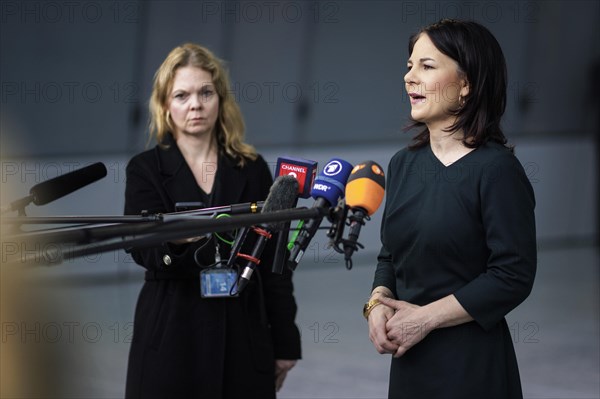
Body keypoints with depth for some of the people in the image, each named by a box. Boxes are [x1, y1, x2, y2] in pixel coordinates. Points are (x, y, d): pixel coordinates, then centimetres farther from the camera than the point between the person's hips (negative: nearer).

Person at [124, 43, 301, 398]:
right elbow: (145, 252, -12)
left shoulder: (252, 169, 8)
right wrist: (176, 238, -34)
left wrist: (285, 342, 6)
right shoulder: (146, 170, 2)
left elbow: (274, 262, 9)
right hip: (171, 339, -2)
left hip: (242, 338, 2)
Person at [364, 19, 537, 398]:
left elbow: (513, 277, -17)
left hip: (471, 364, -6)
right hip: (409, 360, 6)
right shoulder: (404, 164, 9)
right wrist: (377, 304, -5)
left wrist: (425, 317, -16)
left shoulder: (497, 169, -13)